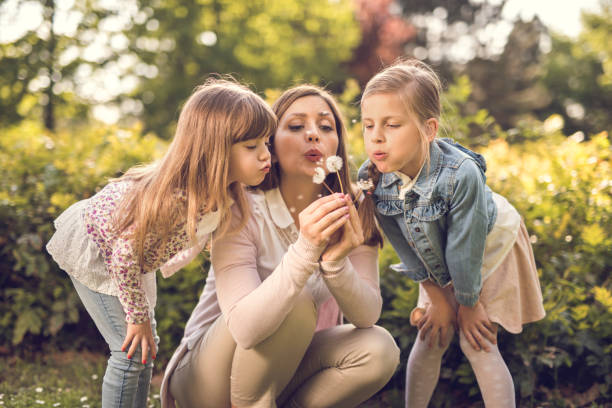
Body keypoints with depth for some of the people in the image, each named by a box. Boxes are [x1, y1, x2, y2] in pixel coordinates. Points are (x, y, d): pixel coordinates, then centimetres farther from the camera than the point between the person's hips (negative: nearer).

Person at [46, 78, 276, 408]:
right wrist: (138, 317, -19)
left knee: (147, 349, 12)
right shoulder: (173, 198, -42)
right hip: (91, 247, -8)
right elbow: (124, 254, -30)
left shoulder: (223, 193, -18)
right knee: (131, 351, -11)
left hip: (133, 256, 8)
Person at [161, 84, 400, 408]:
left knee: (379, 349, -20)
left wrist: (335, 261, -35)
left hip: (286, 366, 5)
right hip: (209, 378, -5)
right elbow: (245, 327, -32)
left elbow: (367, 316, -16)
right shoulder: (242, 212, -21)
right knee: (298, 304, -29)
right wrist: (305, 250, -43)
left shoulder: (350, 218, -7)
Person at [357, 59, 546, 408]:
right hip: (437, 261, 4)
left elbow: (465, 249, -27)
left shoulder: (461, 175, -41)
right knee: (430, 338, 6)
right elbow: (404, 245, -12)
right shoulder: (371, 178, -25)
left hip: (491, 248, -4)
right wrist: (437, 297, -5)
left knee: (477, 344, -4)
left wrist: (469, 304, -14)